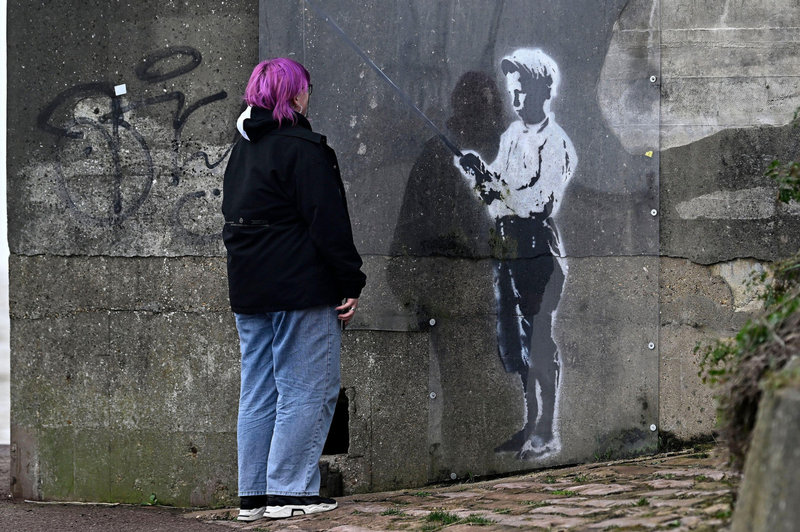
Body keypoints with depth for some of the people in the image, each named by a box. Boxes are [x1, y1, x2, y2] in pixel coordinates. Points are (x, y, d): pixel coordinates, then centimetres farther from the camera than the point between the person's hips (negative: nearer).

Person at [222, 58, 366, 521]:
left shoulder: (243, 150, 16)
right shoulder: (303, 149, -11)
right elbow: (328, 224, -15)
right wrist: (351, 283, -10)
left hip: (249, 291, 8)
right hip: (300, 290, -8)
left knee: (258, 393, 10)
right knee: (307, 392, -4)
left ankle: (254, 496, 10)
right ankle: (289, 491, -6)